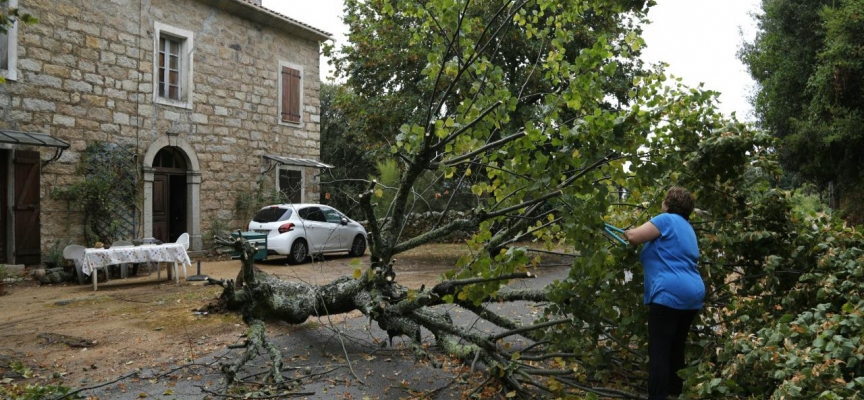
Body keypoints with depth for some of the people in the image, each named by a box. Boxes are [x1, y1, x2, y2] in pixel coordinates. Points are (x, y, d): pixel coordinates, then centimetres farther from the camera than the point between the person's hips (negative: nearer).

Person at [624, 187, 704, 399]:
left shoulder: (667, 219, -3)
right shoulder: (687, 228, 24)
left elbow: (634, 237, -10)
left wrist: (626, 232, 12)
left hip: (670, 294, -9)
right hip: (692, 294, 9)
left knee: (659, 351, -8)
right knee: (676, 348, 18)